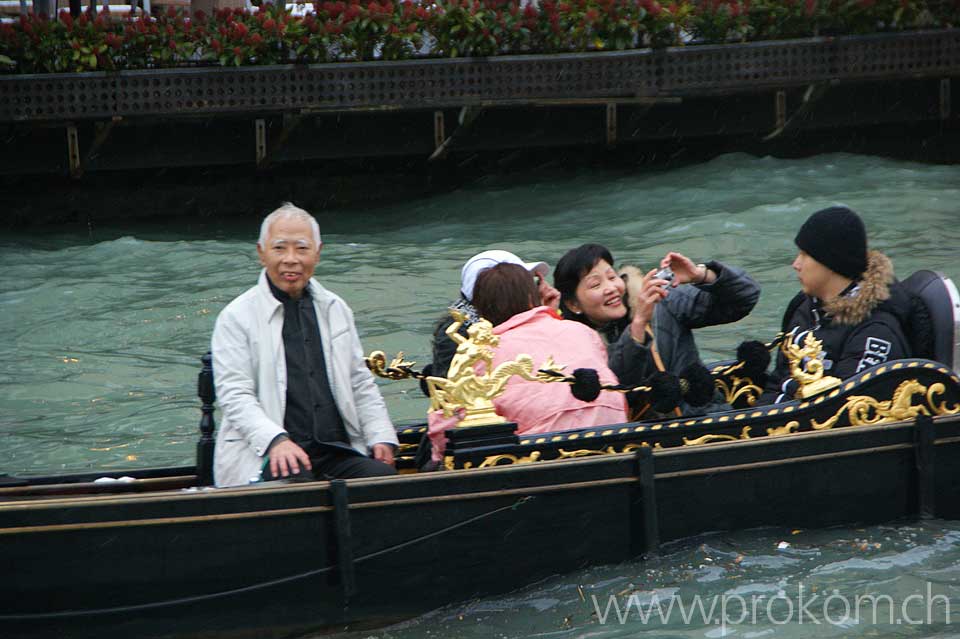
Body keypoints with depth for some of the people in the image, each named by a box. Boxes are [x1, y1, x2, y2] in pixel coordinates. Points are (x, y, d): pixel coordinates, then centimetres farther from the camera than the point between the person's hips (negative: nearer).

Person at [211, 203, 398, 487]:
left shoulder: (336, 310, 22)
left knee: (382, 475, -25)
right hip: (266, 455, -5)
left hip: (338, 451, 5)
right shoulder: (237, 317, 4)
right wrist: (275, 440, -22)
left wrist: (381, 437, 7)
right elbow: (234, 395, -6)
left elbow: (360, 384, 25)